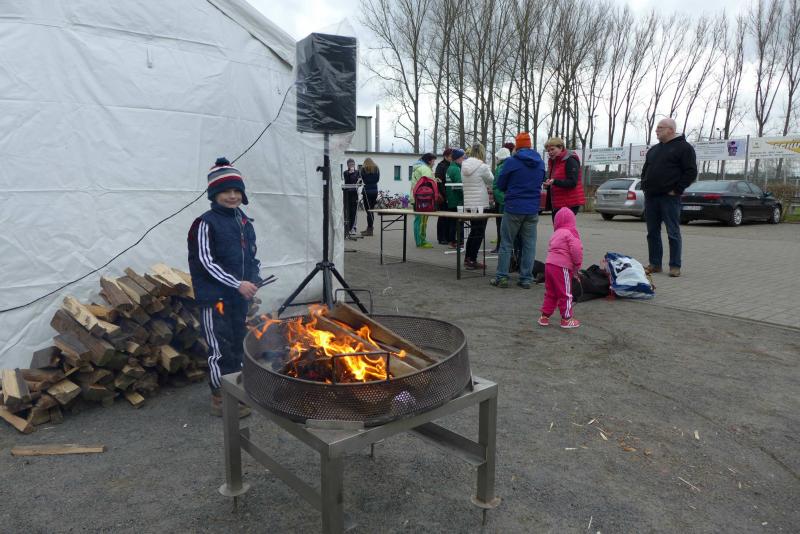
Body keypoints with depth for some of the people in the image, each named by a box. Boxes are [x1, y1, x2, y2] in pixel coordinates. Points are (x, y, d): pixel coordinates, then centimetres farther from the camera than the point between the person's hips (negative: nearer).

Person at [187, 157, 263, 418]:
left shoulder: (244, 221, 9)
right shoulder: (205, 224, -12)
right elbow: (206, 262, -16)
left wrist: (254, 280, 2)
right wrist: (237, 284, -22)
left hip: (240, 296, 7)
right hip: (215, 297, -7)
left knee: (238, 344, 17)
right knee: (220, 348, 1)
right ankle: (221, 399, 15)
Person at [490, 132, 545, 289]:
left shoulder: (511, 162, -10)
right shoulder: (540, 163, 6)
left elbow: (500, 185, -2)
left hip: (513, 208, -4)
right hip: (533, 209, 4)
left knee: (506, 243, 5)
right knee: (529, 245, 7)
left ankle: (501, 277, 6)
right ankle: (526, 279, 9)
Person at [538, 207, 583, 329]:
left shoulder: (555, 234, 17)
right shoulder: (570, 233, -5)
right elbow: (576, 249, -19)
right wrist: (578, 264, -3)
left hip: (549, 264, 7)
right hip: (562, 267, -7)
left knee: (550, 292, 18)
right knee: (565, 294, 5)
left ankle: (544, 316, 23)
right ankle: (566, 319, 13)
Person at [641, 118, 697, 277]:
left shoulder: (683, 148, -1)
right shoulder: (654, 150, 20)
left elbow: (691, 172, -8)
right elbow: (645, 170, 28)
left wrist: (676, 190, -13)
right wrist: (644, 186, 13)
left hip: (669, 197, -7)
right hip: (651, 197, 7)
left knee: (673, 233, -3)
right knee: (652, 232, 8)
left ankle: (675, 266, 2)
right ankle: (654, 264, 15)